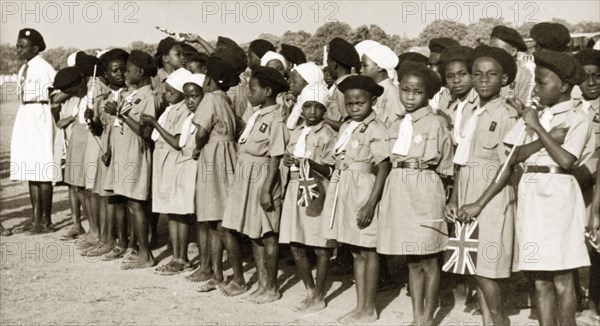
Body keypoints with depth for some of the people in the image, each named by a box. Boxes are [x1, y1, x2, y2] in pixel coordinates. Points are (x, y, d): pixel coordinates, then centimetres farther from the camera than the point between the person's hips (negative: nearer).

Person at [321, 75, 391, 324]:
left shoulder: (375, 130, -11)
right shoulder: (346, 128, 11)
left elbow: (383, 168, -14)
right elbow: (340, 163, 13)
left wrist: (371, 203, -19)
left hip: (364, 190, -7)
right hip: (343, 189, 7)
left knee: (368, 251, 3)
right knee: (355, 252, 14)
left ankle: (369, 308, 14)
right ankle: (360, 305, 23)